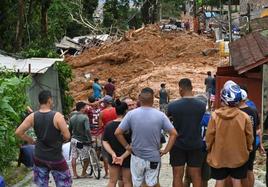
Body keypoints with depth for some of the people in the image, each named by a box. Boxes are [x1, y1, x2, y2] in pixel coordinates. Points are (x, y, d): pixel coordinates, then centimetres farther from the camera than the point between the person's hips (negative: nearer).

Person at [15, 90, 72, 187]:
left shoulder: (32, 117, -5)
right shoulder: (57, 116, -17)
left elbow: (18, 132, -6)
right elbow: (67, 136, -18)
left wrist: (31, 141, 7)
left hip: (39, 157, 4)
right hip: (55, 158, -4)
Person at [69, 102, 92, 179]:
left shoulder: (72, 117, 6)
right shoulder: (84, 117, -14)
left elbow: (70, 129, 13)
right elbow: (87, 130, -24)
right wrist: (90, 139, -17)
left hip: (74, 140, 7)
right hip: (82, 141, -7)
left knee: (74, 157, 9)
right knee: (86, 158, 8)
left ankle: (75, 174, 11)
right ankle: (83, 173, 15)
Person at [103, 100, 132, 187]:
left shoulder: (109, 125, -3)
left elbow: (105, 142, -4)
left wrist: (113, 154, -13)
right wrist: (123, 157, -19)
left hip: (113, 159, 4)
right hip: (127, 158, -4)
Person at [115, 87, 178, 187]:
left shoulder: (131, 114, -9)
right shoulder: (160, 115, -9)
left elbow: (118, 133, -9)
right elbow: (174, 133, -9)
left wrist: (127, 146, 2)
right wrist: (166, 150, -2)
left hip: (137, 157, 0)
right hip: (154, 158, 0)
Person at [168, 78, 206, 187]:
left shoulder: (173, 106, -13)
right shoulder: (202, 105, -8)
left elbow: (168, 116, 7)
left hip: (178, 144, -1)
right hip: (195, 145, 1)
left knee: (177, 176, 7)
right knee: (196, 176, 9)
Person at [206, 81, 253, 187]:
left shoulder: (215, 115, -15)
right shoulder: (244, 116, -13)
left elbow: (209, 135, -8)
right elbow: (249, 136, -3)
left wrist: (209, 148, 11)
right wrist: (249, 149, 16)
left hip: (219, 155, 0)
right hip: (238, 155, 0)